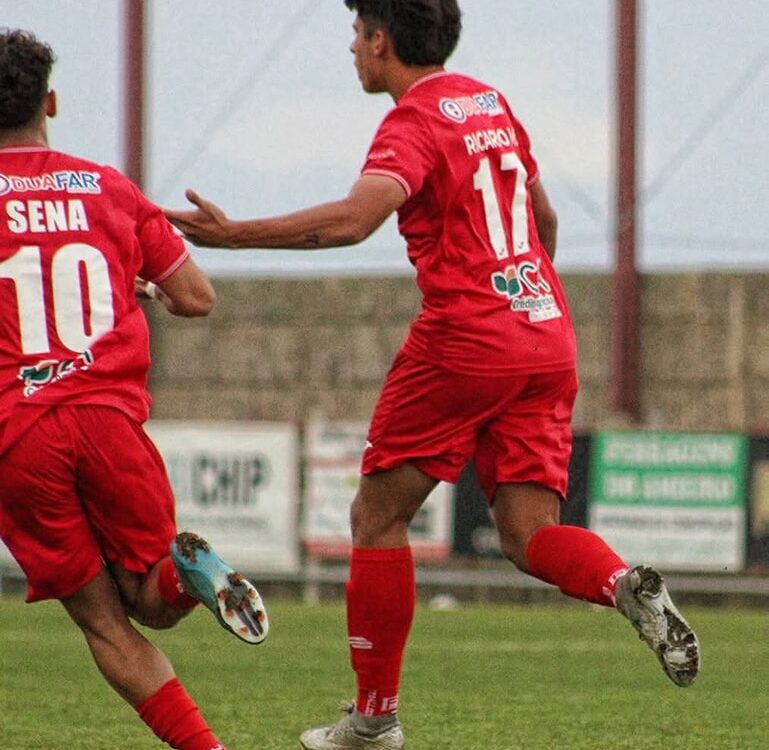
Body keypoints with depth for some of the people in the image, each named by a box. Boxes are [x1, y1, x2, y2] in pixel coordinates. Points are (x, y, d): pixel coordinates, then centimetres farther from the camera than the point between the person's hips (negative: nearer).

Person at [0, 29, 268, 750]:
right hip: (109, 415, 2)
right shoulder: (109, 189, 11)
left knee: (103, 621, 5)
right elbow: (198, 298, 15)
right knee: (153, 601, 14)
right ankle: (188, 569, -22)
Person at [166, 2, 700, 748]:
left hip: (462, 338, -7)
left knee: (377, 517, 6)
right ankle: (628, 585, -27)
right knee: (528, 534, 4)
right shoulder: (492, 104, 17)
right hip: (547, 340, 7)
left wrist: (235, 234, -25)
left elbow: (353, 218, -25)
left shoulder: (415, 121, -8)